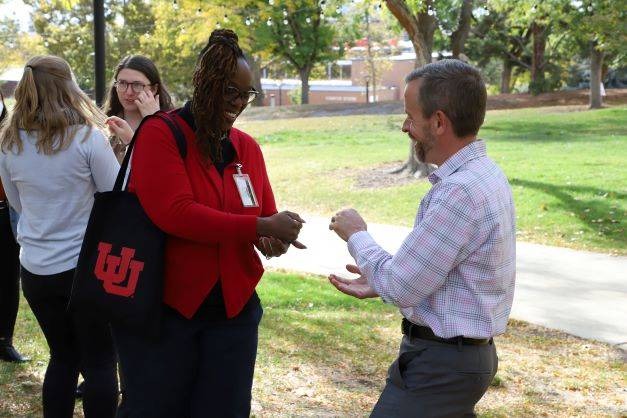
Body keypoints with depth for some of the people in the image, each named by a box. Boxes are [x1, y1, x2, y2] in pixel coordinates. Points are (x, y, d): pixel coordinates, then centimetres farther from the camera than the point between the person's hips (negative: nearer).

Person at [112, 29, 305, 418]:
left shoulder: (248, 147, 8)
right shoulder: (159, 134, -10)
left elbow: (266, 215, 14)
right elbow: (174, 213, -23)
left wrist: (273, 240, -12)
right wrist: (260, 228, -25)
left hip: (234, 310, 5)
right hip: (162, 308, -5)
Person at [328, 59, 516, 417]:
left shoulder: (462, 192, -26)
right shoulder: (480, 174, 6)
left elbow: (400, 288, -21)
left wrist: (357, 236, -6)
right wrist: (382, 283, 11)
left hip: (441, 363, -10)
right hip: (463, 351, 10)